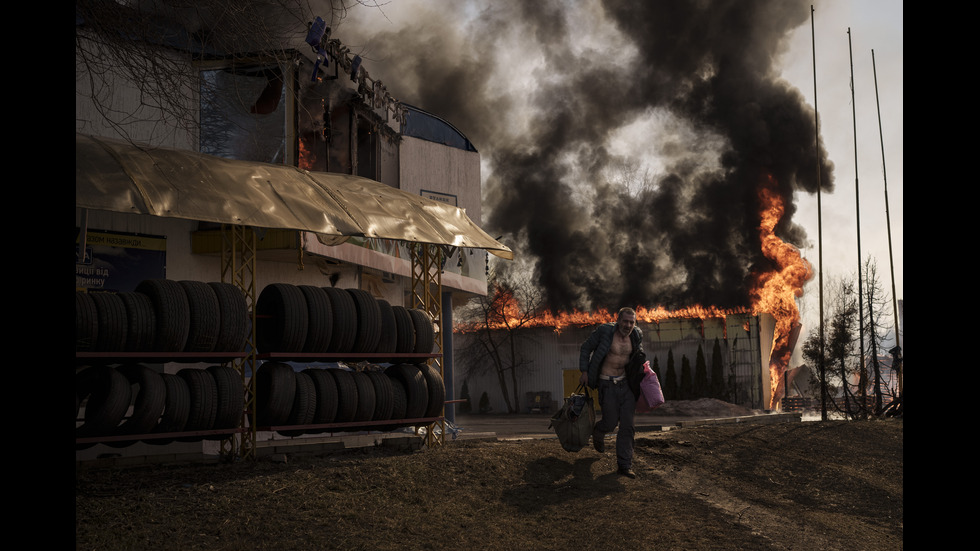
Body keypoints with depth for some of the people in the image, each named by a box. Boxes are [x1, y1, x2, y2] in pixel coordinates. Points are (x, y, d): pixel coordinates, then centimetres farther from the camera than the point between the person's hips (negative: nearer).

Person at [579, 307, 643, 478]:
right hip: (607, 384, -4)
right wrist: (584, 372, -7)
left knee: (627, 425, -1)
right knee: (611, 422, 0)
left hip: (626, 383, 4)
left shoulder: (636, 335, 1)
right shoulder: (604, 331, -14)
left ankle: (624, 465, 4)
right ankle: (598, 433, 39)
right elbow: (586, 348, -2)